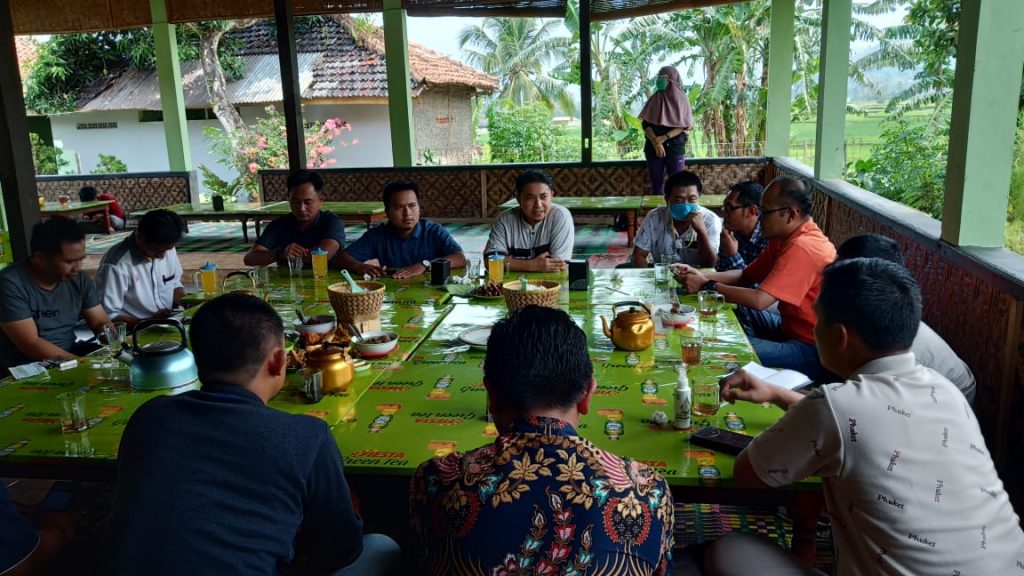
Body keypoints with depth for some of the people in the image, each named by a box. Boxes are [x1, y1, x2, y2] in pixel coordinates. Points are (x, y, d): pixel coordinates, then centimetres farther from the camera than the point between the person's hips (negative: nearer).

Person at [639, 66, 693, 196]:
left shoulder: (681, 99, 2)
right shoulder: (654, 99, 7)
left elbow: (684, 125, -4)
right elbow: (645, 124, -1)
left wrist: (664, 138, -16)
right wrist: (656, 142, -15)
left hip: (675, 147, -2)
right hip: (654, 148, 2)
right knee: (656, 183, 3)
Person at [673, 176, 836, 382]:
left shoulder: (802, 247, -25)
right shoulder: (783, 238, 5)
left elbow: (759, 300, -28)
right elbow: (745, 275, 10)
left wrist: (707, 286, -17)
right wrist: (701, 276, -4)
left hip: (814, 350, -10)